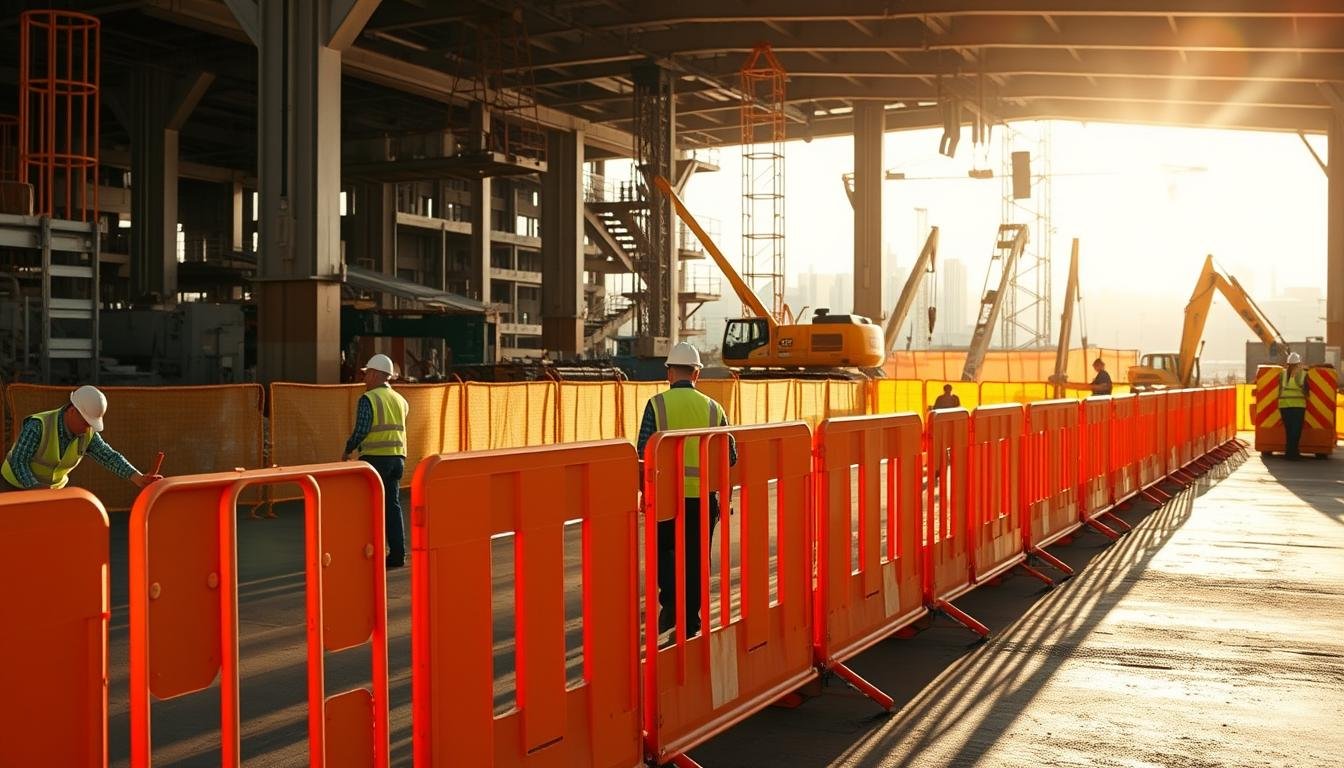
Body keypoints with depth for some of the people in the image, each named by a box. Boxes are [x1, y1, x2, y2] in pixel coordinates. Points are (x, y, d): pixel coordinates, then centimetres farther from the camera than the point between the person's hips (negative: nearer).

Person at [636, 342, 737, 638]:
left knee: (662, 549, 18)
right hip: (704, 496, 2)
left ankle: (672, 601, -2)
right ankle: (688, 625, 13)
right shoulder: (713, 407, 2)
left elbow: (643, 452, -10)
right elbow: (730, 456, 3)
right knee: (694, 559, 10)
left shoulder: (657, 404, -5)